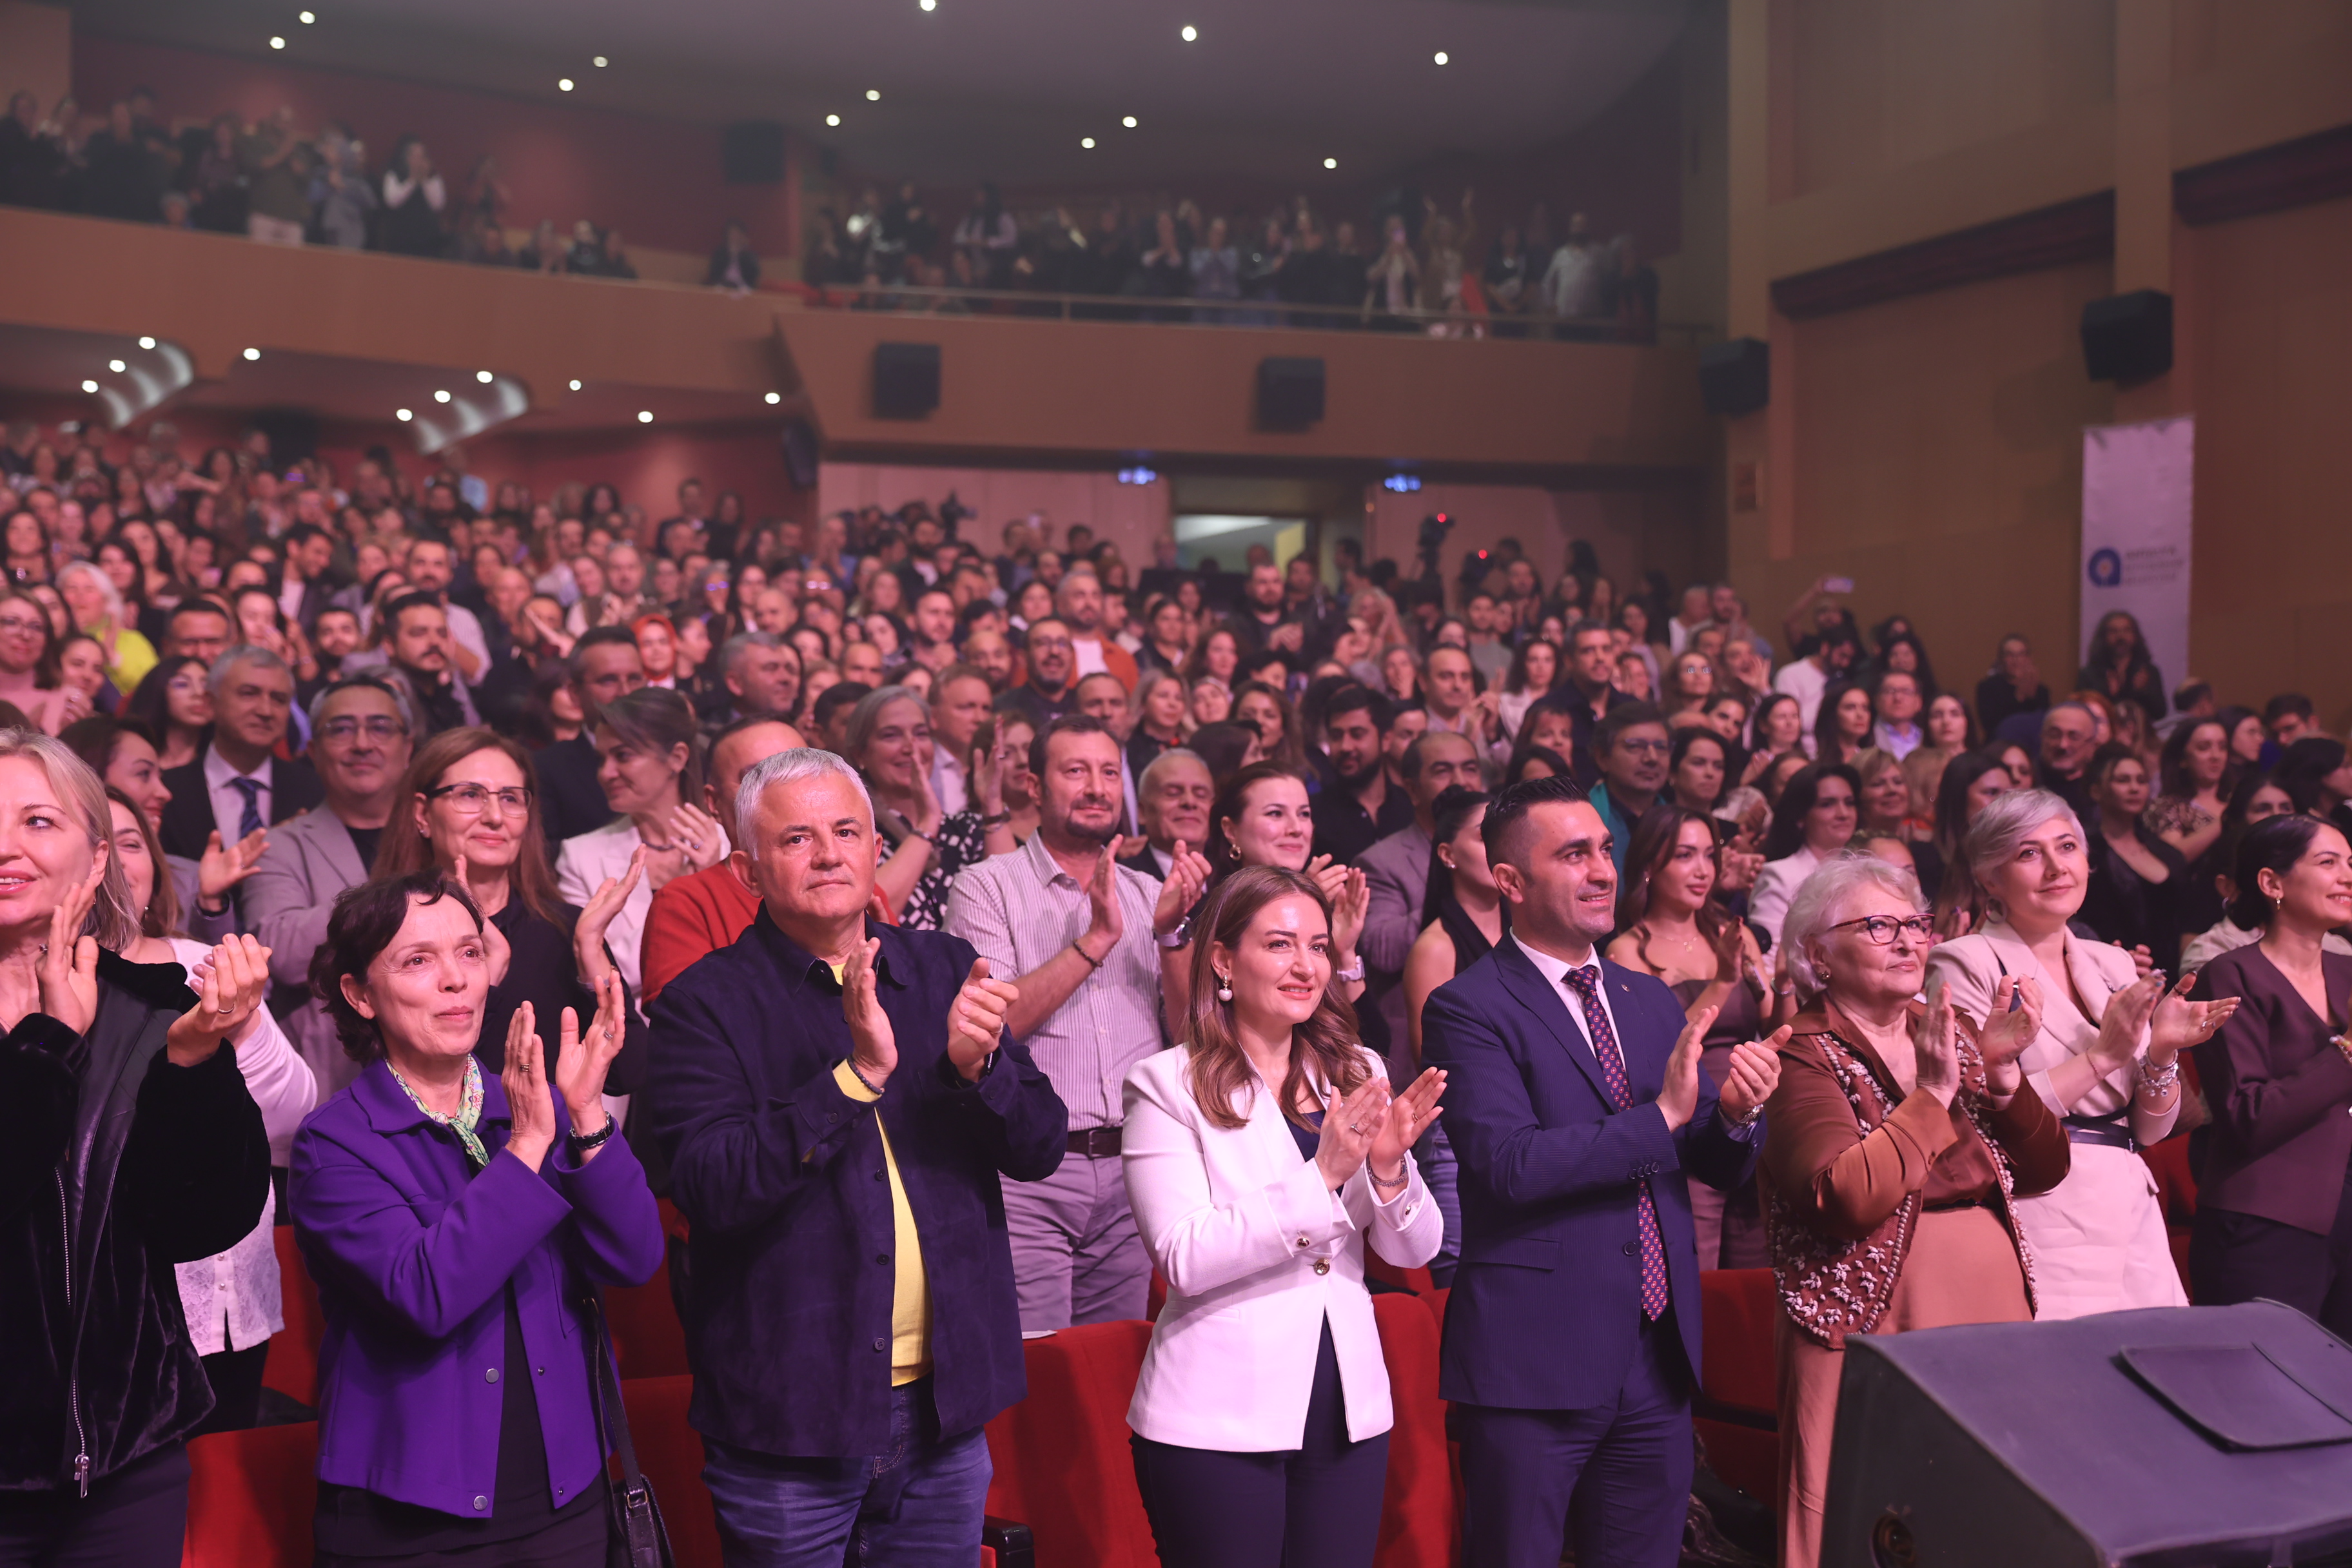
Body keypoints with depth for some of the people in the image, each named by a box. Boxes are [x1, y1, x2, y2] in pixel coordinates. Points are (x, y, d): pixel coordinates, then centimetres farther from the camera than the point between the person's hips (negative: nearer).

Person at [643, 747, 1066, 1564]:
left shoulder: (946, 969, 5)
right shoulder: (706, 1003, -7)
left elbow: (1042, 1147, 2)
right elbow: (708, 1189, -19)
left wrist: (977, 1066, -18)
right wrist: (857, 1074, -27)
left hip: (945, 1407, 4)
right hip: (789, 1422, -4)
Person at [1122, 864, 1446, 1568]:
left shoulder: (1358, 1075, 7)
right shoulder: (1168, 1084, -7)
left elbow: (1413, 1250, 5)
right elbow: (1187, 1259, -17)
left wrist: (1389, 1167, -15)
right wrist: (1322, 1175, -23)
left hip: (1349, 1416, 5)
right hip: (1218, 1424, -4)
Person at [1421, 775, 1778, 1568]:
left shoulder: (1650, 999, 12)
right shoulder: (1469, 1009, -9)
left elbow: (1718, 1165, 11)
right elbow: (1510, 1164, -21)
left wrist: (1737, 1113, -11)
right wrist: (1661, 1116, -23)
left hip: (1660, 1354, 6)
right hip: (1535, 1357, -6)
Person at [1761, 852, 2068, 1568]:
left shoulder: (1949, 1032, 12)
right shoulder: (1805, 1055, -7)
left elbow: (2045, 1169, 10)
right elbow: (1847, 1196, -22)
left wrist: (2002, 1072, -5)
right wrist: (1934, 1094, -16)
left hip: (1993, 1304, 6)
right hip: (1874, 1324, -6)